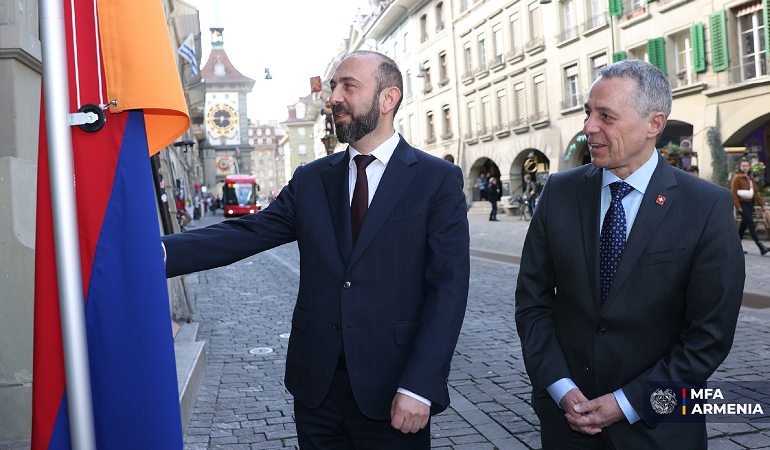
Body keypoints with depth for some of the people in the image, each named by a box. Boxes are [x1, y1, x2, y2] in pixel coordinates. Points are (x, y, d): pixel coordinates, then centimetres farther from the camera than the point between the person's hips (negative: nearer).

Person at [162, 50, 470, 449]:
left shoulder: (439, 180, -5)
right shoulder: (311, 180, 7)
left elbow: (448, 288, -11)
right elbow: (246, 234, -4)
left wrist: (419, 387, -18)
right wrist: (158, 251, -20)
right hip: (316, 388, 4)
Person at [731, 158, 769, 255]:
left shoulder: (751, 178, 15)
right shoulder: (737, 178, -6)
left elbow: (756, 192, 18)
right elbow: (734, 193, -9)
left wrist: (762, 204, 12)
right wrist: (738, 206, -15)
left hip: (750, 204, 7)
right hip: (742, 204, -7)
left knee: (743, 226, 10)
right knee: (752, 226, -12)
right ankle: (761, 247, -18)